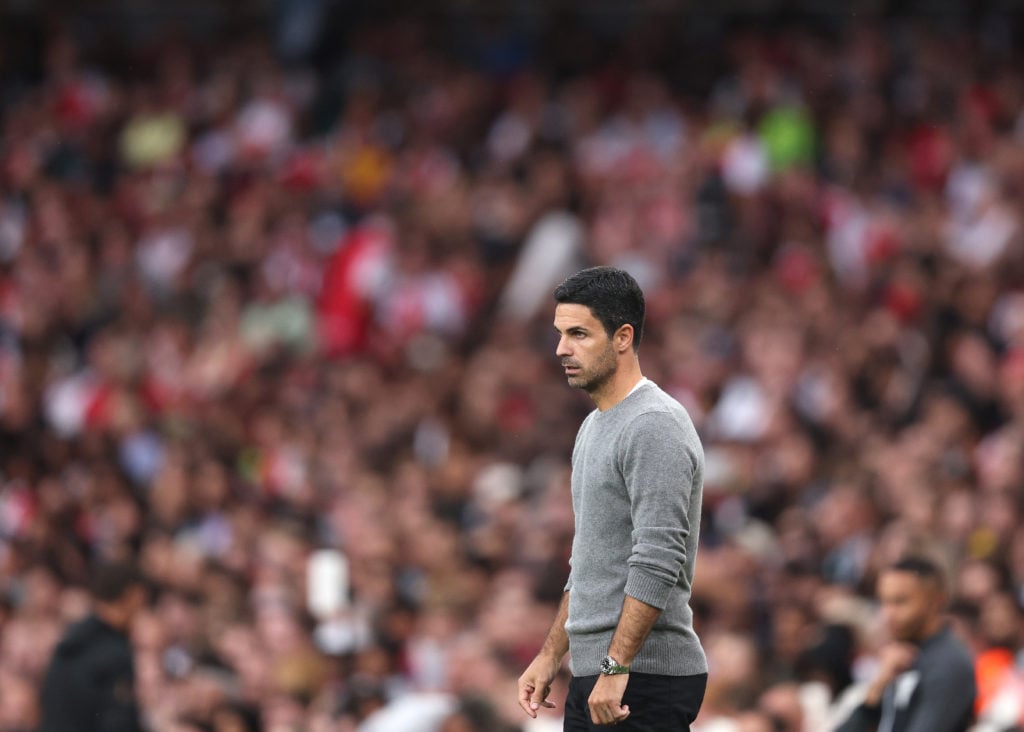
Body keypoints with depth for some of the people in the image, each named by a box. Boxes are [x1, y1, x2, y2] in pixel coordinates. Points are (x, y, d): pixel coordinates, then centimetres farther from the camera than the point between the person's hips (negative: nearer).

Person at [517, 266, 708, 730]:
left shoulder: (655, 428, -15)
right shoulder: (595, 427, 19)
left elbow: (657, 563, -23)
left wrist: (616, 666, -26)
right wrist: (550, 656, 22)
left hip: (641, 681, -11)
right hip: (594, 676, 11)